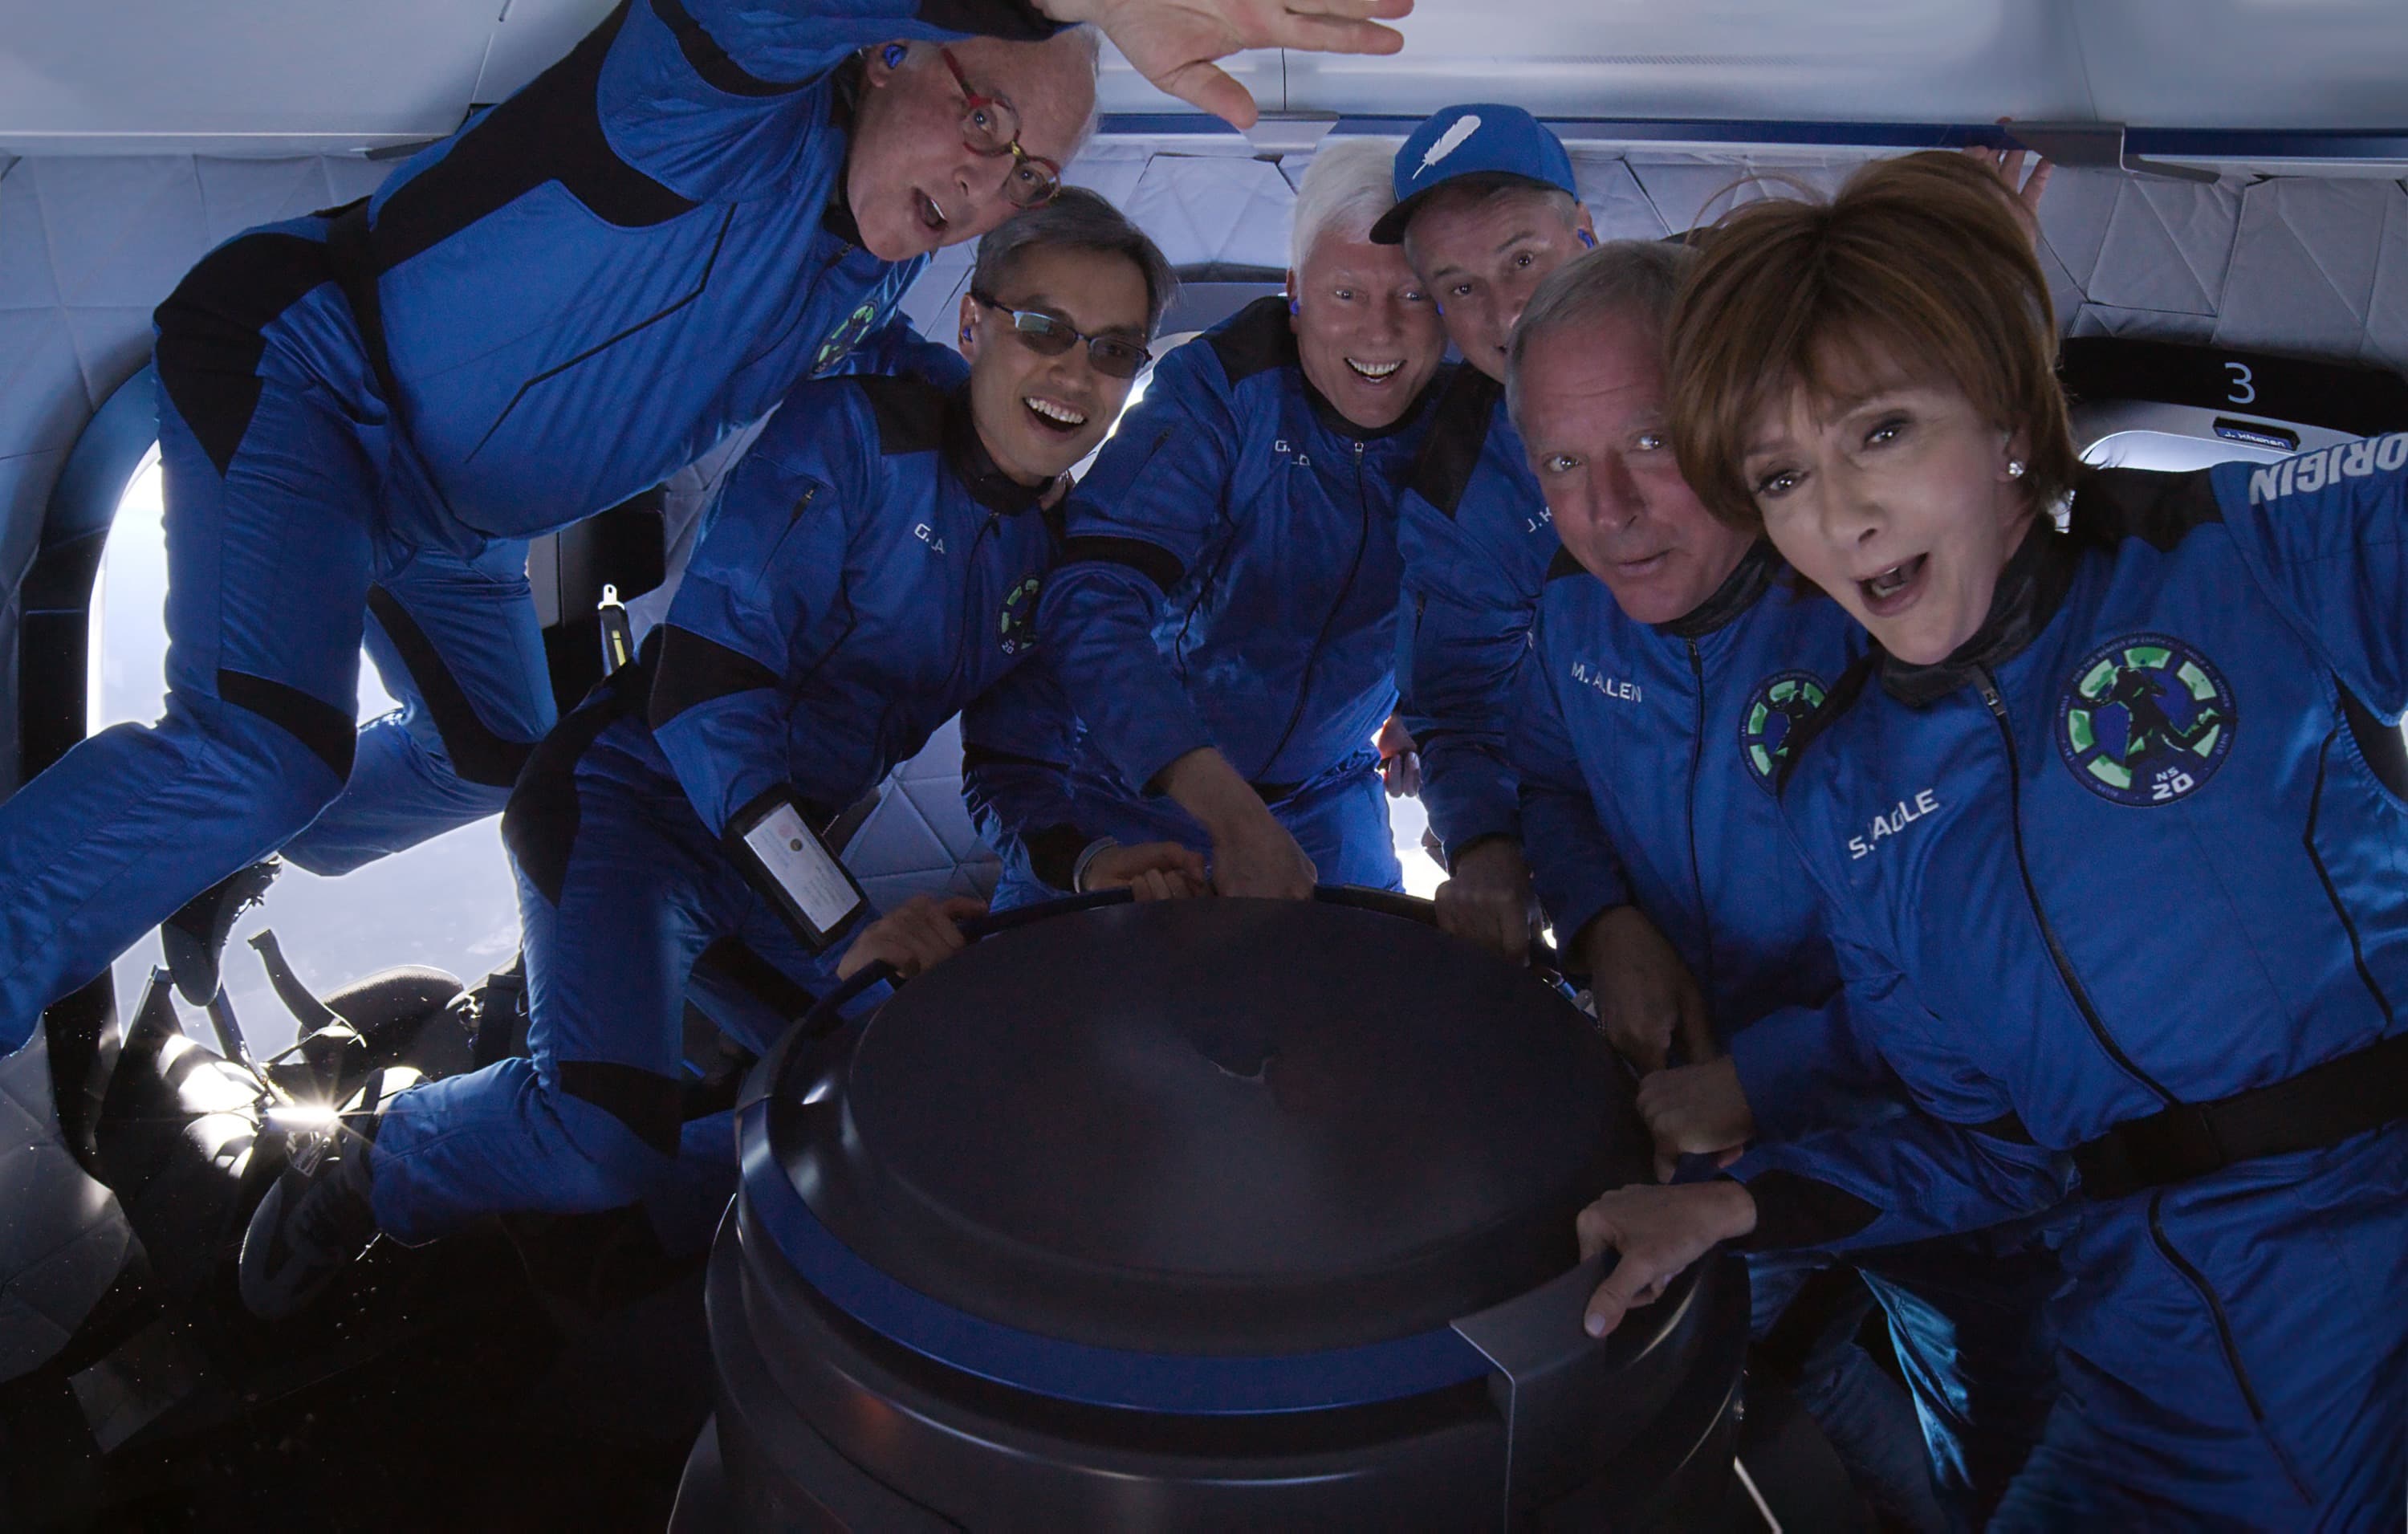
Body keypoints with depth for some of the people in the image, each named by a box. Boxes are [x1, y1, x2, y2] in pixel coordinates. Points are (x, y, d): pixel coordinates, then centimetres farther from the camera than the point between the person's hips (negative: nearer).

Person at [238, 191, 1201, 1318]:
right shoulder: (852, 431, -18)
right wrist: (840, 930, -32)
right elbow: (703, 688, -25)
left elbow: (1023, 768, 6)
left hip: (788, 860, 7)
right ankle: (377, 1164, 6)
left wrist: (1090, 863, -18)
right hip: (633, 798, -7)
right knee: (605, 1131, -28)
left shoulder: (1048, 549, 5)